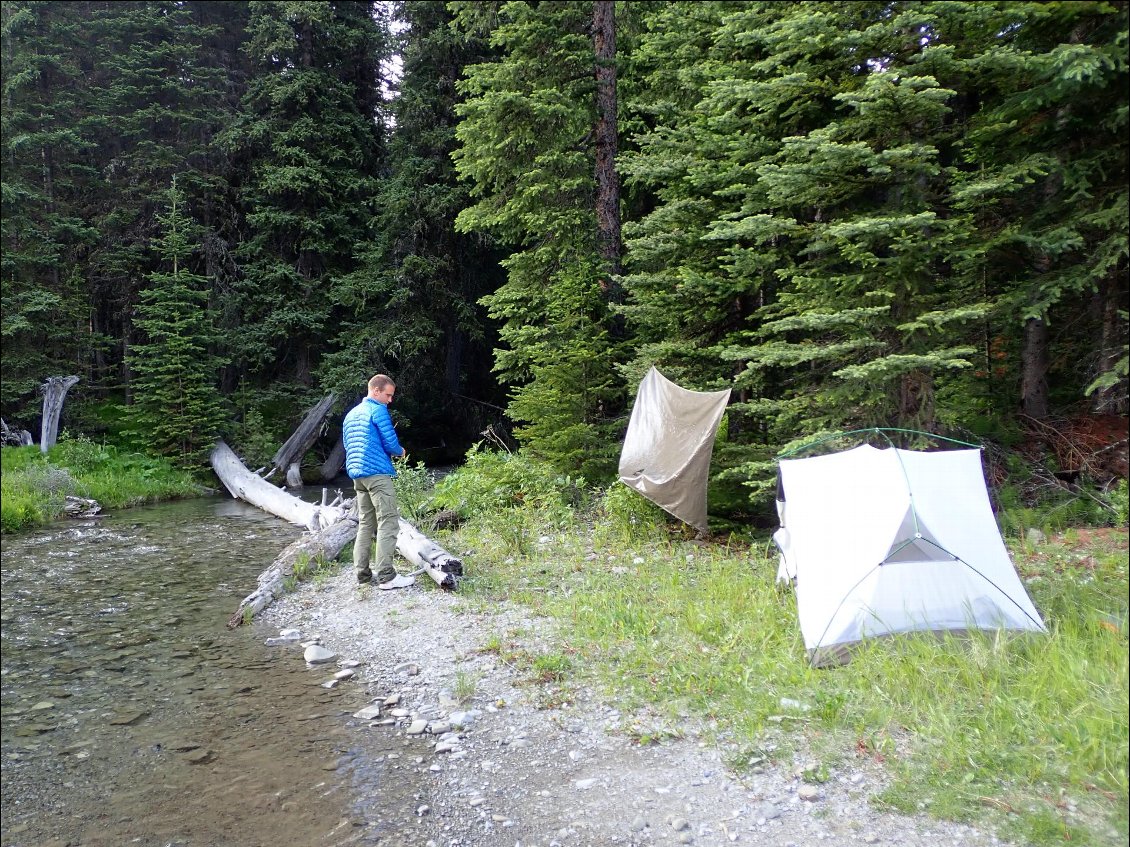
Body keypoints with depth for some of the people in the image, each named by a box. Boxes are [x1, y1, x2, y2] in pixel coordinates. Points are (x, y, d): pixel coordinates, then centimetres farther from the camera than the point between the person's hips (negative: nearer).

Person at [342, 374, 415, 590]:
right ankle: (386, 576, -14)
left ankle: (362, 572, 11)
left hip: (357, 474, 9)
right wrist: (400, 451, 12)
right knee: (388, 522, -9)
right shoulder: (378, 410, -7)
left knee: (366, 523, 12)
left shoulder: (351, 414, 20)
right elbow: (391, 443, -10)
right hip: (377, 473, -9)